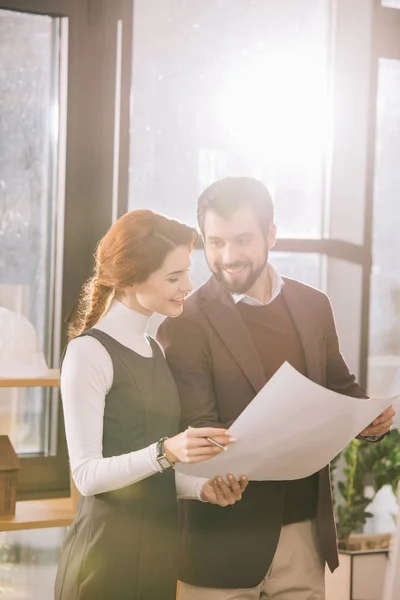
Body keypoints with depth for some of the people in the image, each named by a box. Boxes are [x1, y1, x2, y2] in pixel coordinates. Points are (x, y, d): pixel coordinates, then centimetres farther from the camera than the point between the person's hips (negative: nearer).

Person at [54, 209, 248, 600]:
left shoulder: (154, 351, 12)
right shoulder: (89, 352, -11)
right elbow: (87, 474, -16)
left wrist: (203, 486, -1)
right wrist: (165, 452, -29)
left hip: (160, 542, 7)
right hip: (109, 551, -7)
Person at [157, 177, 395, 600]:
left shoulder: (312, 306, 6)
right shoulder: (185, 325, -10)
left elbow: (339, 389, 16)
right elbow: (198, 433, -13)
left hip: (304, 532, 5)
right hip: (225, 541, -4)